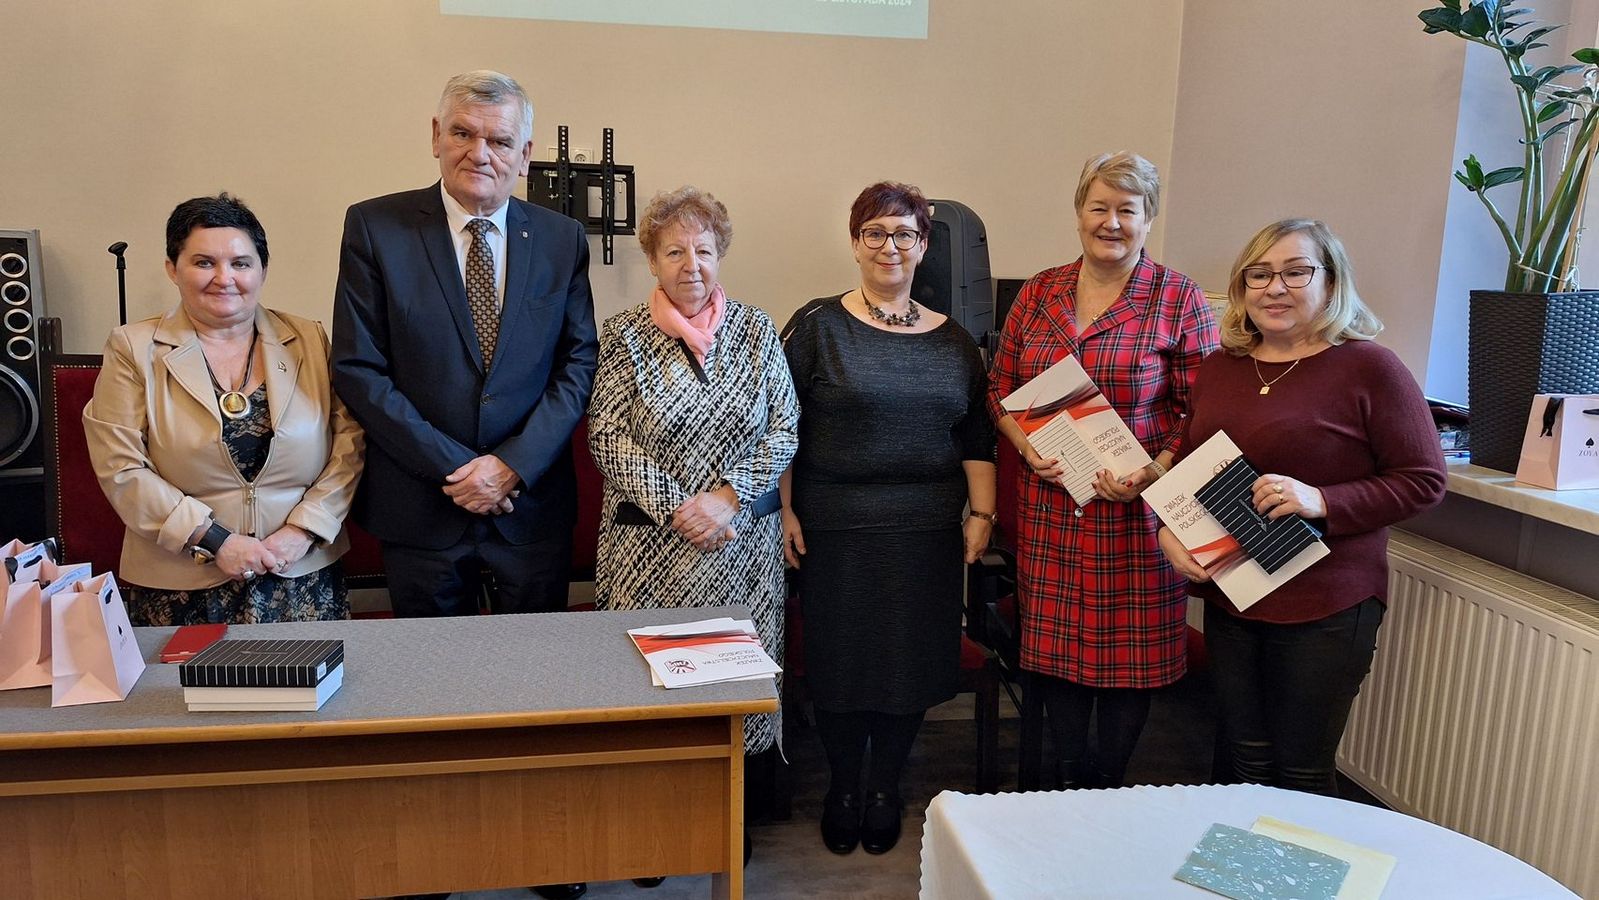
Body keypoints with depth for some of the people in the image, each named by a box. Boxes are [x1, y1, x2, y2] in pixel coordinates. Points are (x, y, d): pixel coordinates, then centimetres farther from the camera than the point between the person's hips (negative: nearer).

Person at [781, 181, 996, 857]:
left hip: (926, 530, 3)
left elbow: (977, 436, 10)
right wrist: (785, 511, -7)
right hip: (835, 526, -2)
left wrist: (982, 512, 3)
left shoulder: (951, 339, 9)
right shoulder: (817, 325, -1)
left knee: (911, 656, 8)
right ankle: (842, 784, 27)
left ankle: (887, 785, 28)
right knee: (839, 653, 6)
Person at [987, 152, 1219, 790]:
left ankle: (1111, 784, 27)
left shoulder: (1178, 299, -2)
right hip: (1051, 503, 3)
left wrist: (1154, 472, -17)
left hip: (1137, 506, -3)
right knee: (1056, 641, 9)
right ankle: (1071, 780, 29)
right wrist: (1029, 448, -6)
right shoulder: (1038, 293, 8)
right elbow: (1001, 388, 12)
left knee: (1130, 643, 6)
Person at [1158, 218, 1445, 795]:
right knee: (1247, 763, 16)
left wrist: (1321, 502, -23)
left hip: (1325, 608, -5)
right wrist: (1169, 530, -1)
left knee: (1301, 772, 8)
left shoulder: (1368, 368, -9)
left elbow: (1423, 481, -9)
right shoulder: (1221, 366, 8)